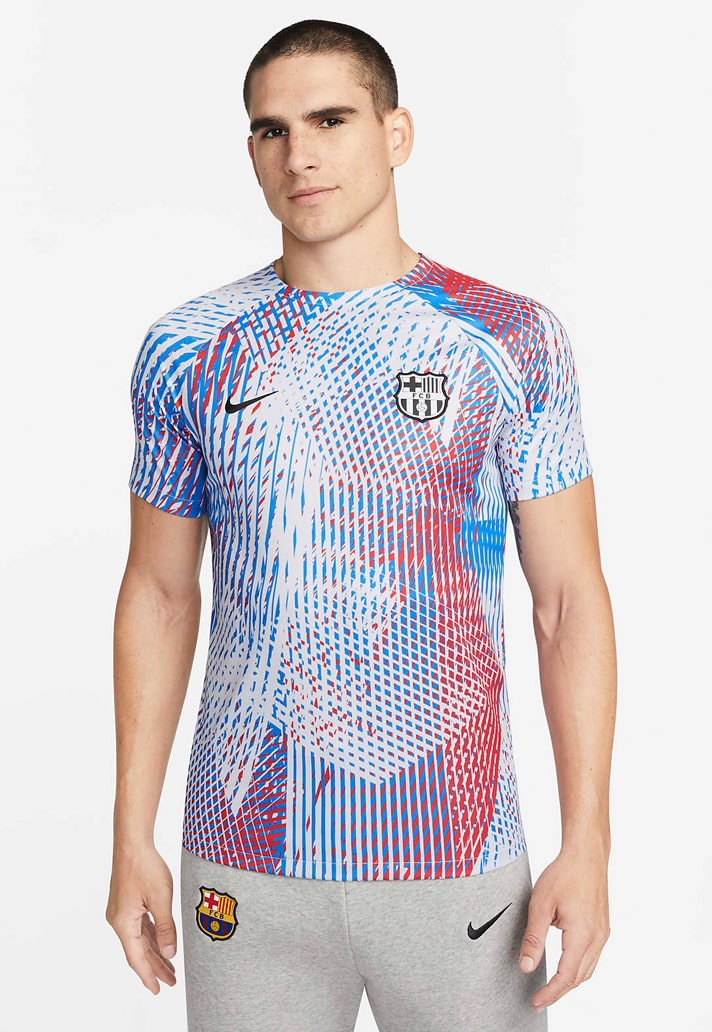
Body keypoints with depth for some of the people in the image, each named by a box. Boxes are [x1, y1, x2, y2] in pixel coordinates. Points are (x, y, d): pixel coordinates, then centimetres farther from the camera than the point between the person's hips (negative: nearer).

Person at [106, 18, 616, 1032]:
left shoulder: (511, 341, -2)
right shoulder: (187, 351, 3)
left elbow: (569, 596, -2)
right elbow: (159, 593, 7)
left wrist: (587, 846, -8)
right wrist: (133, 838, 4)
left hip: (457, 856, -1)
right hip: (247, 863, 1)